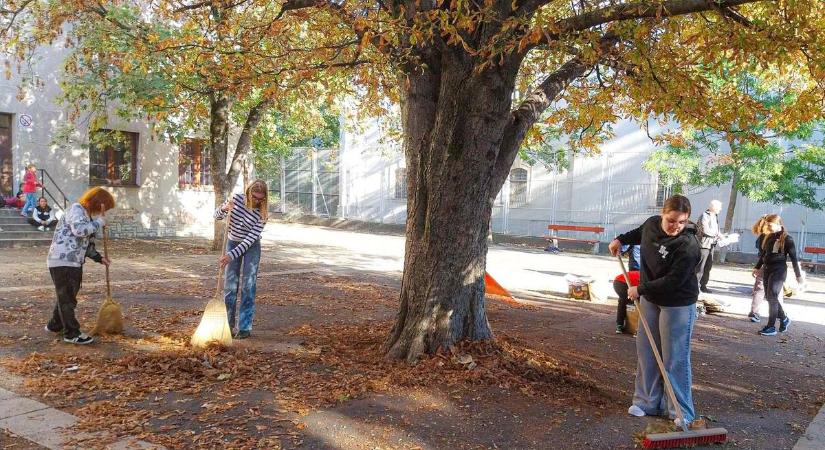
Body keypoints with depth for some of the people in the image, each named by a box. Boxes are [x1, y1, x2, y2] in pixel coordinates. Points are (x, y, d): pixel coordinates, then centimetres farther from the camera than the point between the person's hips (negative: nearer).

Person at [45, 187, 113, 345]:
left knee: (67, 296, 20)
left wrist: (99, 258, 17)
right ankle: (72, 333, 2)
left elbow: (85, 243, 25)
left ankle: (55, 325, 35)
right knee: (67, 298, -4)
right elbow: (79, 230, -32)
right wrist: (99, 222, -20)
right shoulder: (76, 209, -11)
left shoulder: (86, 215, 19)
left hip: (73, 262, 10)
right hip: (62, 261, -10)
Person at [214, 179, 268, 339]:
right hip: (233, 242, 2)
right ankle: (228, 324, 15)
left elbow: (250, 239, -24)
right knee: (230, 285, 2)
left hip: (251, 247, -2)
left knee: (248, 286, -5)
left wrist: (231, 255, -31)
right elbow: (217, 216, -2)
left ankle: (245, 327, 2)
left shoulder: (262, 213, -21)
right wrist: (224, 209, -26)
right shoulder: (237, 199, -14)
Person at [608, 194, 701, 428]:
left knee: (674, 358, -3)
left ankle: (681, 412, 7)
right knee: (646, 350, 11)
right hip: (650, 299, 7)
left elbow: (672, 281, -27)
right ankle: (647, 402, 23)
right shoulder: (652, 224, -6)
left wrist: (640, 289, -21)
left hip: (677, 305, -7)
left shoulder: (688, 246, -26)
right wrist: (620, 240, 19)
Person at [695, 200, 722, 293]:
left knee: (708, 266, 11)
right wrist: (717, 234, -15)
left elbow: (716, 229, 19)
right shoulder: (705, 215, -12)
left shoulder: (715, 216, 15)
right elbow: (705, 230, -20)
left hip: (711, 244, 9)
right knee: (700, 267, -7)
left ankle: (703, 285, 19)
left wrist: (718, 236, 2)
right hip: (704, 243, -8)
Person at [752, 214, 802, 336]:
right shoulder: (768, 237, 10)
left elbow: (794, 258, -6)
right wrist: (757, 267, 21)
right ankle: (784, 319, 31)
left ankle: (771, 327, -4)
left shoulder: (786, 239, -8)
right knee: (769, 298, 11)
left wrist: (798, 275, -5)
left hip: (779, 270, -7)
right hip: (767, 269, 7)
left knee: (772, 297, -9)